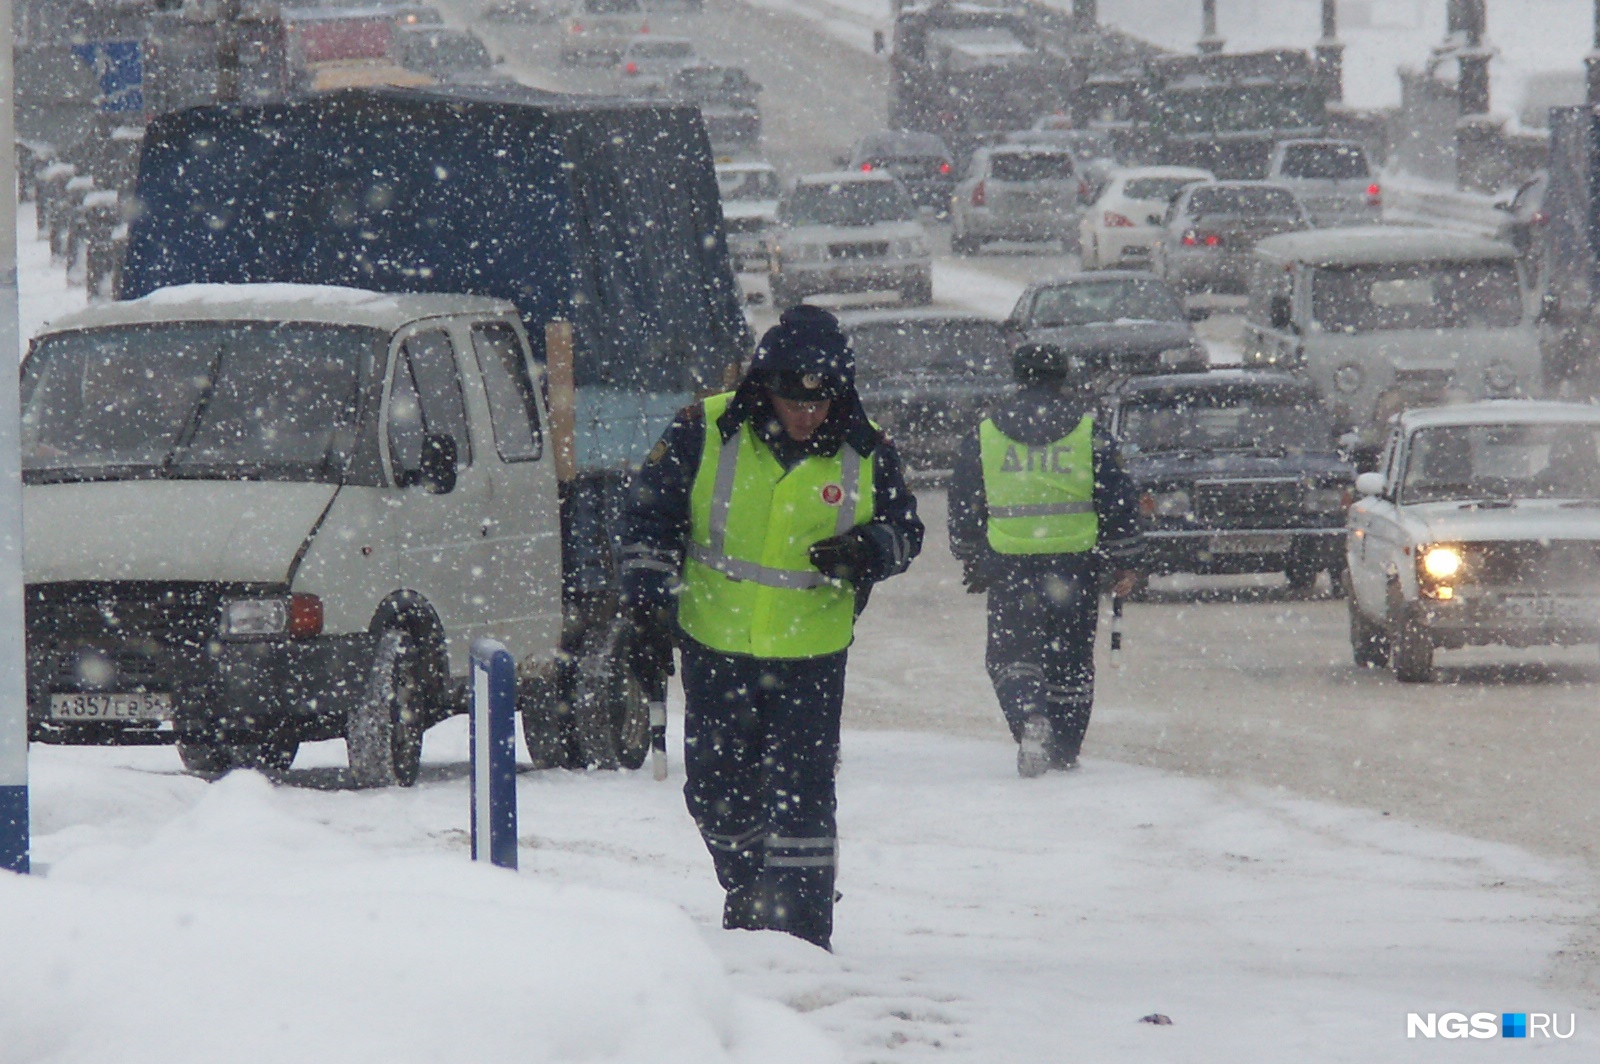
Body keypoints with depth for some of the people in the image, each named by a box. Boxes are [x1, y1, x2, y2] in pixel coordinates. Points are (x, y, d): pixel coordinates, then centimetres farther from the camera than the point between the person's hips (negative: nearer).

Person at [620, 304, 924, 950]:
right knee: (715, 793, 10)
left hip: (811, 659, -1)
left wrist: (870, 550, -14)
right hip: (715, 649, 1)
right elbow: (648, 520, 1)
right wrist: (648, 605, -6)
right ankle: (748, 888, 36)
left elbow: (906, 533, 8)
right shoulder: (704, 433, -6)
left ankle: (801, 932, -3)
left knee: (800, 797, -8)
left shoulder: (864, 453, -3)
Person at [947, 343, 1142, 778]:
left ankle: (1030, 720, -22)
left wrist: (971, 563, 22)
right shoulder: (1090, 436, 1)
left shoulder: (982, 438, 3)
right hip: (1076, 563, 1)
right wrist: (1124, 563, 11)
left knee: (1012, 656, 5)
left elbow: (964, 511, 10)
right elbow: (1119, 503, 2)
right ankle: (1064, 753, 14)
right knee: (1071, 660, 12)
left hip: (1010, 566, 0)